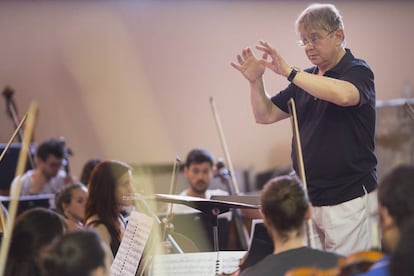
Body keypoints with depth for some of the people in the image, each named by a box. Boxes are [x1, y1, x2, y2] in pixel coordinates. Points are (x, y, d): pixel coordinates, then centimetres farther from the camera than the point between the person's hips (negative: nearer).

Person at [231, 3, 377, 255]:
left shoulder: (358, 72, -8)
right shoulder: (305, 79, 14)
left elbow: (344, 95, -32)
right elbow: (266, 115, 15)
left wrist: (289, 72, -29)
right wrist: (256, 81, -4)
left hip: (350, 199, -7)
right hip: (310, 201, 7)